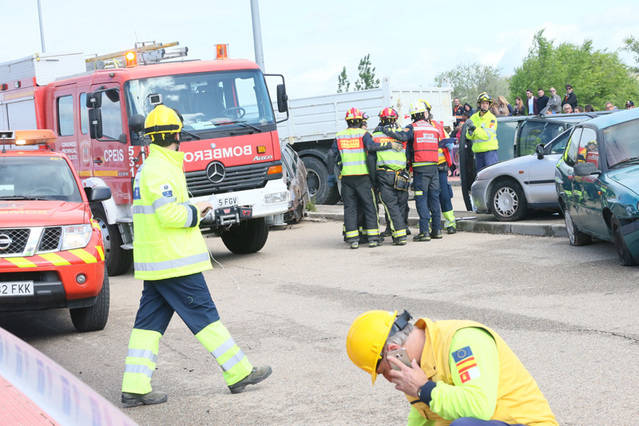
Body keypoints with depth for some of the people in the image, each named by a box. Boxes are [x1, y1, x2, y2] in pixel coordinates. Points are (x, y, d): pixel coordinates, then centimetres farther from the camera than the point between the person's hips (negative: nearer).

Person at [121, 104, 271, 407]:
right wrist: (196, 212, -7)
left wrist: (191, 211, 16)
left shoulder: (147, 168, 17)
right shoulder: (161, 169, -16)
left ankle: (134, 388, 4)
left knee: (149, 322, 6)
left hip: (154, 262, 10)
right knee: (204, 315, -3)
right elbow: (169, 213, -24)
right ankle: (238, 373, 5)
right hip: (174, 261, -10)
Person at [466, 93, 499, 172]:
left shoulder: (492, 118, -5)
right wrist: (469, 132, -12)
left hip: (490, 150, -6)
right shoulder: (473, 118, 11)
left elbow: (487, 135, -17)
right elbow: (469, 137, 11)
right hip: (478, 151, 6)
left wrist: (475, 128, -23)